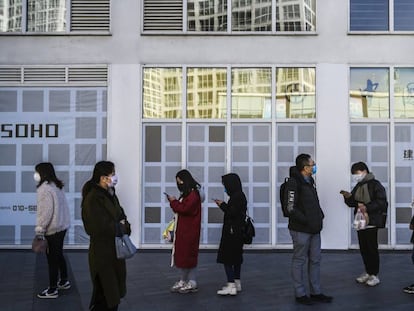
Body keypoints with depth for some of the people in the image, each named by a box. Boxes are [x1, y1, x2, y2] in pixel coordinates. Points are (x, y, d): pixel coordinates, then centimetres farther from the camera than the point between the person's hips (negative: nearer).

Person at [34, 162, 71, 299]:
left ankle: (52, 290, 8)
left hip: (52, 230, -9)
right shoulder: (57, 186, 10)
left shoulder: (44, 188, -17)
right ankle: (64, 281, 33)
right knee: (59, 255, 21)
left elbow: (46, 212, -22)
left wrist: (39, 230, -17)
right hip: (62, 226, 9)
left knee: (52, 258, 0)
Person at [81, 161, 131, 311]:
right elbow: (103, 227, -25)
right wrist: (121, 227, -8)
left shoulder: (110, 195, 10)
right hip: (102, 254, -9)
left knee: (114, 296, 16)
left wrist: (124, 226, -7)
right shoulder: (93, 199, -18)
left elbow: (122, 217, 15)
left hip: (115, 251, 9)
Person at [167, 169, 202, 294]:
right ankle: (183, 281, 17)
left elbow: (185, 209, -22)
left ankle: (192, 283, 5)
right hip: (182, 230, 10)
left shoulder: (193, 194, -14)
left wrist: (174, 202, -11)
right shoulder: (186, 194, 17)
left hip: (189, 231, -10)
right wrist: (174, 201, 0)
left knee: (188, 255, -4)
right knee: (181, 255, 11)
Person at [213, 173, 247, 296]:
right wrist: (223, 205, 8)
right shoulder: (239, 196, 13)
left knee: (226, 258, -8)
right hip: (237, 232, 11)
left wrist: (223, 205, -9)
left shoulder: (236, 197, -17)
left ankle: (231, 285, -10)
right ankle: (237, 283, 26)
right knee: (236, 258, 17)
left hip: (232, 232, -11)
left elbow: (232, 212, -24)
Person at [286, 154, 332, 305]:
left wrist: (320, 216, 10)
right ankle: (300, 294, 15)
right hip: (301, 230, -9)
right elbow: (290, 208, -23)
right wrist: (306, 220, -20)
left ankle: (316, 292, 26)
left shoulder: (310, 181, 13)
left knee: (315, 260, 14)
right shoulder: (294, 184, -17)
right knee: (299, 261, 4)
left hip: (314, 229, 9)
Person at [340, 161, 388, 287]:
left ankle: (374, 275, 5)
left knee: (372, 248, -3)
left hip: (371, 222, -8)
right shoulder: (358, 186, 15)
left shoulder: (375, 185, -10)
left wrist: (367, 207, -25)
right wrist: (348, 197, 0)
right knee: (363, 249, 11)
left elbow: (382, 202, -17)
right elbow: (352, 203, 20)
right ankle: (368, 272, 22)